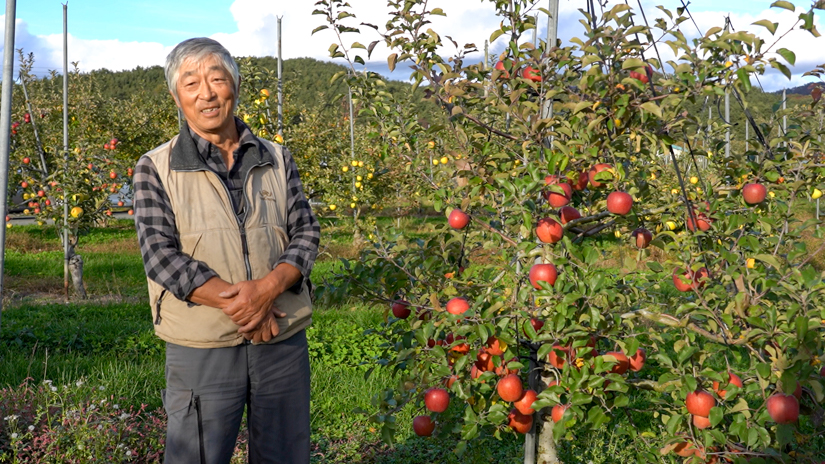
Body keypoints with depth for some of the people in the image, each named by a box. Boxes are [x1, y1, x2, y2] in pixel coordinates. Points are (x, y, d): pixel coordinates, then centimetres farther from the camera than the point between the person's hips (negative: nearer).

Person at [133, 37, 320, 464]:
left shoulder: (277, 160, 9)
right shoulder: (155, 169, 0)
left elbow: (306, 232, 4)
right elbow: (160, 255, -8)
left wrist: (268, 288, -16)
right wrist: (238, 307, -17)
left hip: (285, 340, 3)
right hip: (200, 347, -2)